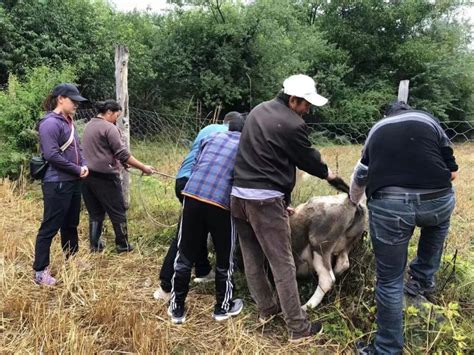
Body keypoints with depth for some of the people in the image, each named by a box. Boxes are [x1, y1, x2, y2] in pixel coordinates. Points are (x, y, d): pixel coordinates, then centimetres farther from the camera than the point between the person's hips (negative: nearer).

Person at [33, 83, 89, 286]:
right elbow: (52, 155, -22)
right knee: (50, 227, -1)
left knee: (71, 225, 19)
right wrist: (77, 170, -14)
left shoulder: (68, 122, 13)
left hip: (73, 182, 9)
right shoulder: (50, 123, -15)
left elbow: (77, 148, 19)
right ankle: (40, 272, 11)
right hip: (57, 184, -9)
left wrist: (84, 165, 0)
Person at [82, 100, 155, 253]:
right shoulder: (109, 128, -12)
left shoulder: (89, 125, 15)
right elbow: (123, 154, -16)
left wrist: (121, 163, 19)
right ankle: (123, 245, 14)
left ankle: (95, 245, 19)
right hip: (104, 177, -8)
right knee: (118, 212, 5)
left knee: (95, 212, 15)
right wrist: (144, 168, -11)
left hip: (87, 175, 8)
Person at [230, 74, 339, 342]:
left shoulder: (259, 110, 13)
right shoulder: (293, 125, -12)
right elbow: (308, 158, 1)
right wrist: (328, 174, 22)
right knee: (283, 263, 1)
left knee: (252, 256, 17)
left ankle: (266, 308, 34)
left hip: (239, 193, 9)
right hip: (265, 199, -8)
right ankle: (299, 328, 11)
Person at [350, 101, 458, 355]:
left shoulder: (376, 130, 22)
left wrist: (353, 202, 52)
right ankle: (423, 279, 41)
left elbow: (359, 177, 33)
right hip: (437, 201, 1)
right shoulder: (429, 120, 17)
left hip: (387, 207, 0)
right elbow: (452, 172, 13)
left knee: (389, 281, 11)